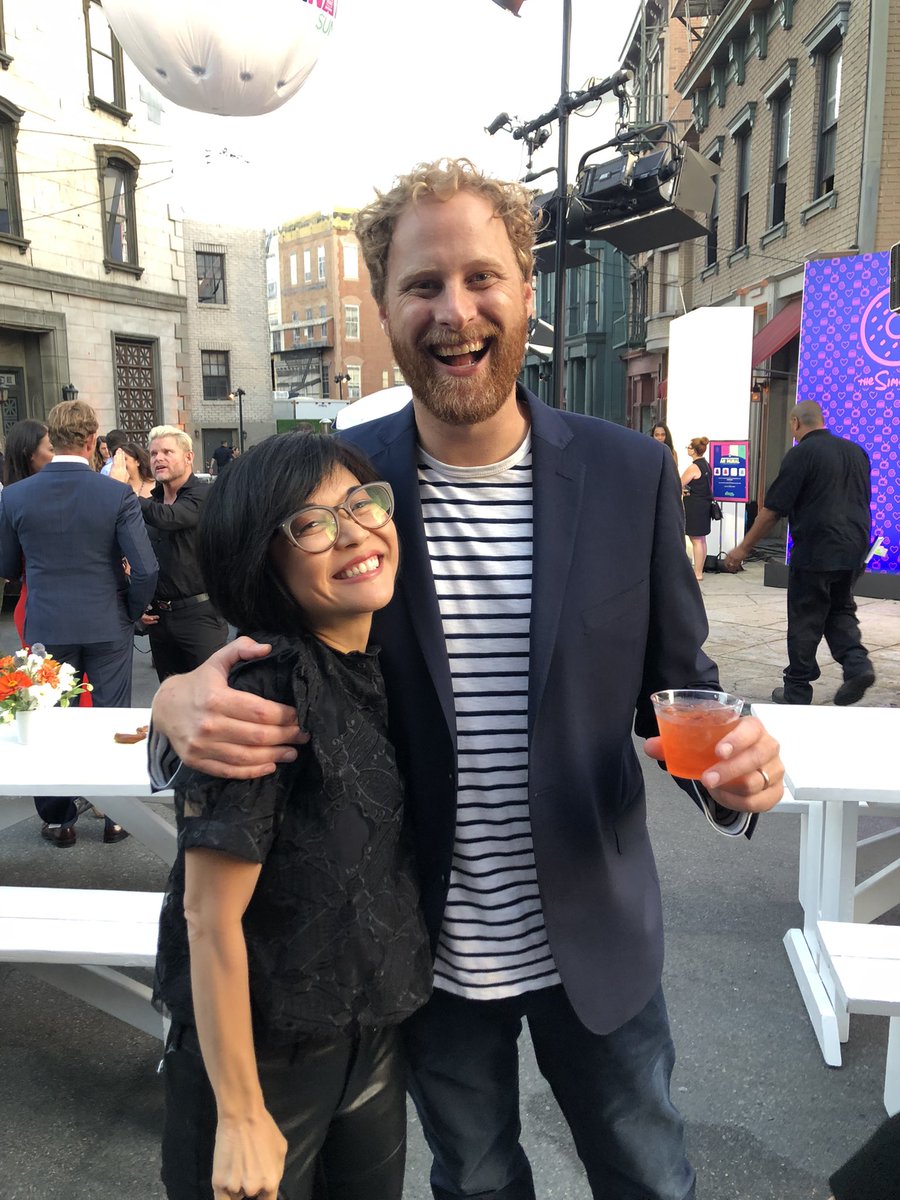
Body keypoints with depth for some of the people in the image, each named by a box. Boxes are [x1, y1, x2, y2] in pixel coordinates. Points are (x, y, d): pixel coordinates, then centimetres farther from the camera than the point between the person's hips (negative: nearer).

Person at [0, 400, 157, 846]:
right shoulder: (117, 494, -12)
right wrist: (131, 613, 3)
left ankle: (58, 820, 26)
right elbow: (146, 570, -14)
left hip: (47, 627, 1)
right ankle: (116, 817, 22)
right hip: (107, 626, -1)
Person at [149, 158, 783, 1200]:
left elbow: (678, 680, -1)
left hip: (596, 933, 1)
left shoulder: (629, 471, -10)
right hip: (427, 947, 0)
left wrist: (730, 762, -24)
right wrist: (181, 704, -26)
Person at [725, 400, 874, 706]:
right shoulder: (856, 451, 10)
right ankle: (856, 663, 0)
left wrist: (743, 548, -6)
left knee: (805, 623, 4)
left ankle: (797, 690, 11)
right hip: (853, 550, 6)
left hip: (815, 551, -6)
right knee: (840, 611, 21)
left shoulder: (801, 453, -11)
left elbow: (773, 510, -13)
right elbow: (863, 501, 21)